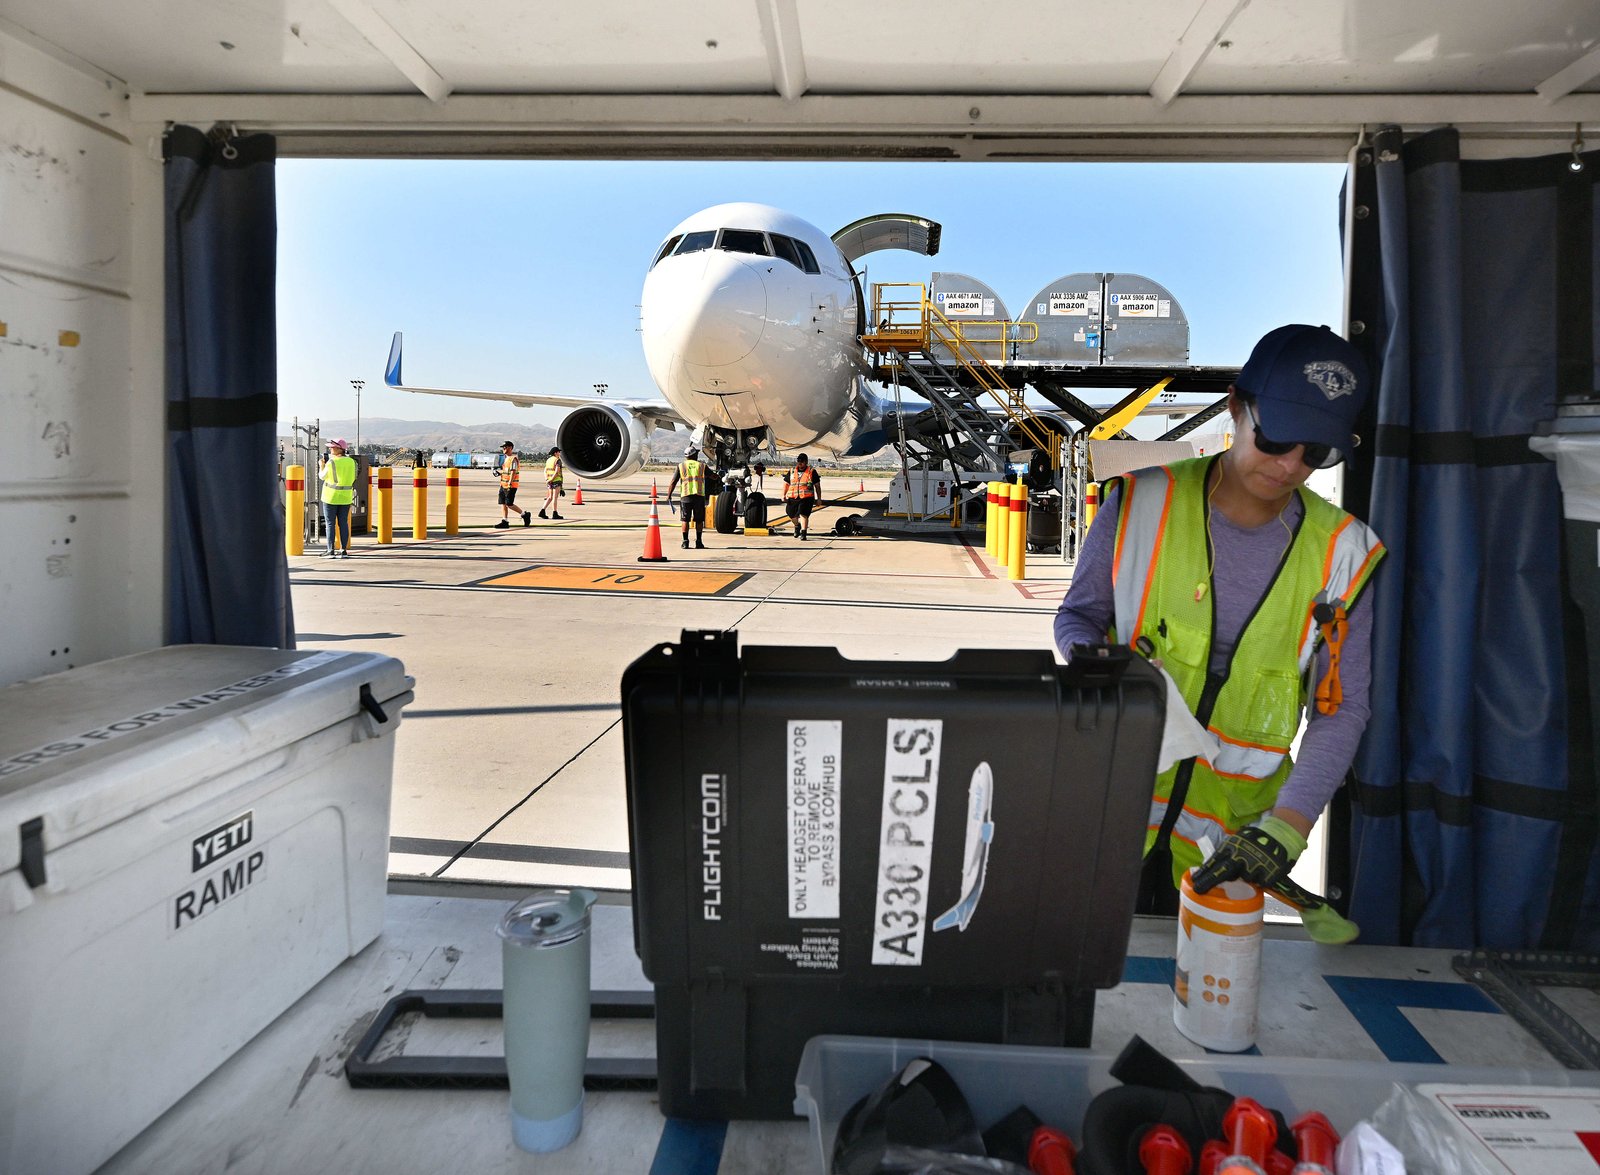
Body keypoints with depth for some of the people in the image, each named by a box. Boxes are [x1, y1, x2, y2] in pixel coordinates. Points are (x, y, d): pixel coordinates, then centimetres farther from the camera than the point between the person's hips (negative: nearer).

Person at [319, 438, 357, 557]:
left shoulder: (332, 462, -13)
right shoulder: (351, 461, 2)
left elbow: (323, 476, -1)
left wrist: (322, 465, 17)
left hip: (331, 496, -5)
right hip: (345, 497, 5)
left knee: (330, 523, 1)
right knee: (343, 523, 7)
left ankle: (331, 550, -1)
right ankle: (344, 550, 6)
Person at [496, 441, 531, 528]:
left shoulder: (513, 459, -13)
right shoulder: (506, 458, 18)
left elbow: (513, 472, -21)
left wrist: (510, 483, -28)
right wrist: (499, 473, 12)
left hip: (511, 485, -10)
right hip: (503, 484, 10)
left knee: (509, 504, -10)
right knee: (503, 503, 4)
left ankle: (525, 515, 4)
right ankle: (505, 521, 6)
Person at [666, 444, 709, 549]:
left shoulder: (681, 466, 9)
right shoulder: (701, 465, 9)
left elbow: (673, 482, 4)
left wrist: (669, 495, 9)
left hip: (686, 496, 0)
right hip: (699, 495, 0)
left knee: (685, 520, 7)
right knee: (699, 520, 7)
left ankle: (685, 542, 4)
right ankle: (698, 542, 7)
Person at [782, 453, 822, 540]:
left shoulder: (812, 472, 3)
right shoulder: (792, 471, 12)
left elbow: (817, 486, 6)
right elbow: (786, 483, 17)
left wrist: (818, 499, 4)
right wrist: (783, 495, 6)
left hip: (806, 498, -4)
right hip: (793, 498, 4)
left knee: (803, 514, -16)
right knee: (792, 514, 12)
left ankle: (803, 533, -12)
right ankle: (797, 525, 43)